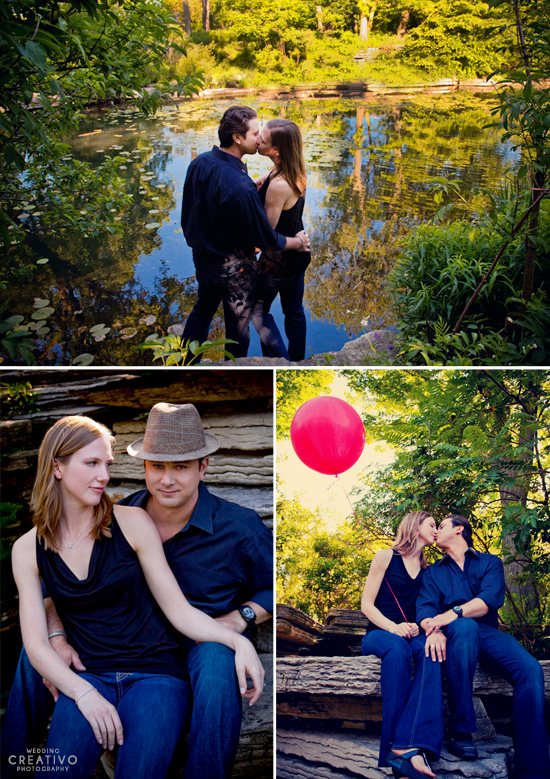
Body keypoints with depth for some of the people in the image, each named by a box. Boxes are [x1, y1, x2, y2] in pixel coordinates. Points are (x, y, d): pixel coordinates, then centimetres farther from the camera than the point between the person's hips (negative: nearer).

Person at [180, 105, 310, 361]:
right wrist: (299, 242, -7)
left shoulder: (199, 163, -9)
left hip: (201, 256, 8)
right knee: (238, 324, 13)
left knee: (203, 308, 27)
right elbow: (266, 238, -21)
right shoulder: (240, 187, -33)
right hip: (234, 266, -7)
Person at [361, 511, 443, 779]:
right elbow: (367, 604, 0)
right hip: (379, 633, -3)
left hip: (411, 633, 3)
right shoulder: (386, 557, 6)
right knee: (397, 648, -39)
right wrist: (393, 628, -17)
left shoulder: (427, 569, 19)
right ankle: (397, 743, -41)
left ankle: (406, 747, -48)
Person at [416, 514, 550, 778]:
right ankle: (461, 729, -34)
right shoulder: (432, 573, 21)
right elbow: (425, 607, 2)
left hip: (487, 633, 1)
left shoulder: (490, 563, 17)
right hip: (455, 635, -1)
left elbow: (490, 599, -4)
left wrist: (452, 614, -22)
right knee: (466, 626, -38)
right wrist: (433, 629, -24)